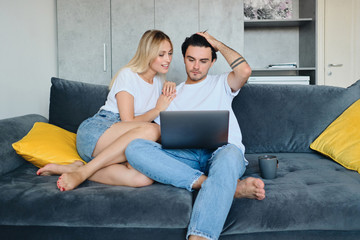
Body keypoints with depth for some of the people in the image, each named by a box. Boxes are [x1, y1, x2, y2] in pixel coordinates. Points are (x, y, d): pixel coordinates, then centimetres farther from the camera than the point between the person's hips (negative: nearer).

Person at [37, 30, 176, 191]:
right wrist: (158, 109, -1)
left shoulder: (158, 78, 19)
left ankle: (75, 169, -21)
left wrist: (169, 87, 12)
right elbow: (128, 121, -10)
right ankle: (82, 172, -30)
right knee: (151, 130, -38)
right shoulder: (127, 75, -4)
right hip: (94, 131, -6)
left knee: (144, 178, -31)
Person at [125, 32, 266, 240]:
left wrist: (218, 44, 11)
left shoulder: (220, 84, 21)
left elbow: (245, 71, -2)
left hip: (221, 150, -2)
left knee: (230, 154, -40)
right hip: (185, 155, 3)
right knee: (134, 147, -26)